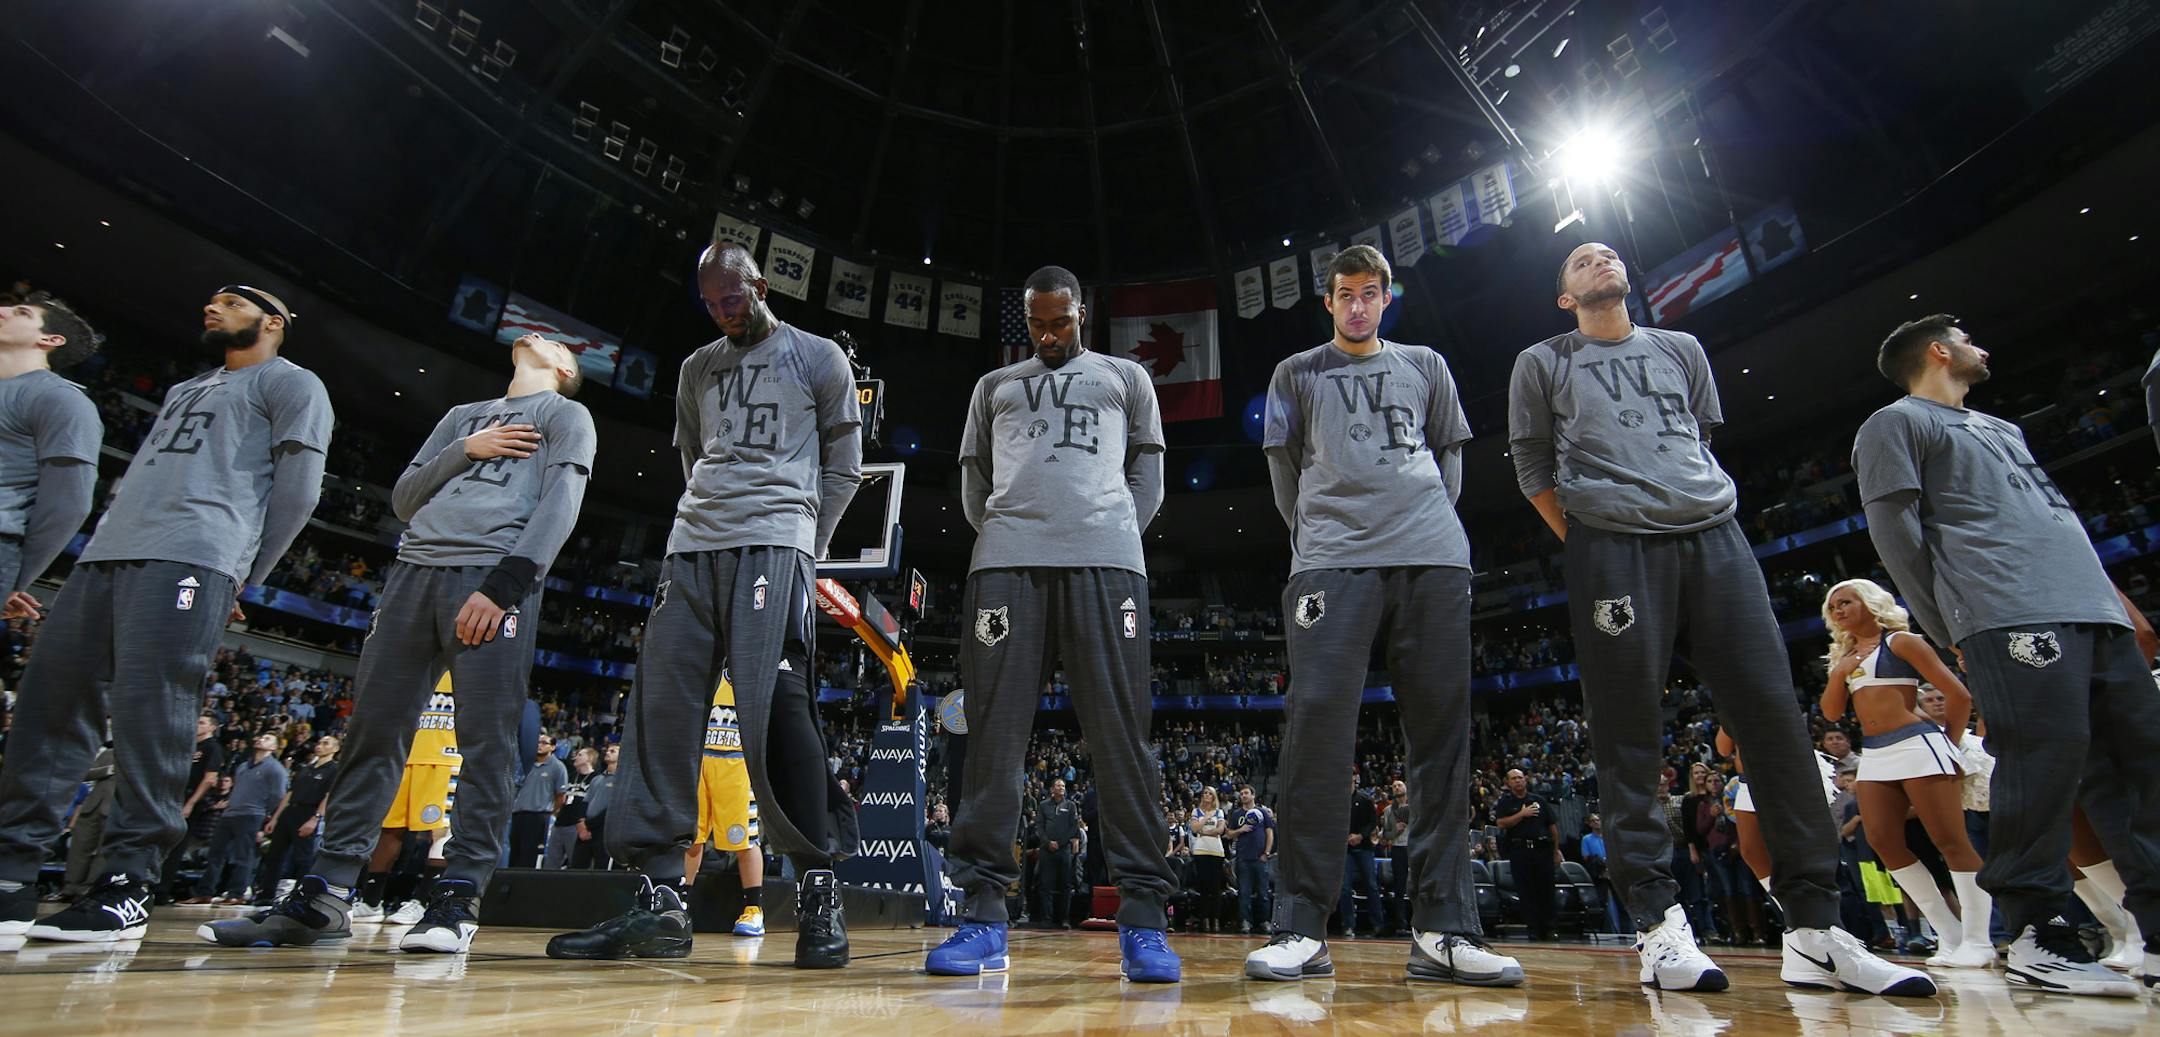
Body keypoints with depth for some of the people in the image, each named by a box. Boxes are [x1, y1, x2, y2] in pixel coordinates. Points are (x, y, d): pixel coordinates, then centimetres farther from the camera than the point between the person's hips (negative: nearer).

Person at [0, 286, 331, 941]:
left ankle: (127, 888, -11)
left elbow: (298, 488, -2)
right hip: (106, 555, 8)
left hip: (189, 562, -8)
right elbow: (139, 480, 30)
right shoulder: (182, 391, 34)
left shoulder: (291, 384, 8)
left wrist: (245, 579, -2)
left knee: (149, 714, -14)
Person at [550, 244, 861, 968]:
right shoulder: (698, 369, 23)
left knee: (774, 704, -18)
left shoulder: (819, 358, 9)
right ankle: (660, 901, 5)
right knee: (660, 706, -1)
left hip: (773, 542, -6)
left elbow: (845, 464, 8)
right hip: (691, 548, 6)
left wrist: (807, 542, 2)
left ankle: (817, 891, -11)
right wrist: (709, 516, 16)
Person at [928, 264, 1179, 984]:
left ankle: (1143, 915, -2)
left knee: (1120, 732, -7)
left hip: (1106, 560, -1)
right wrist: (999, 537, 8)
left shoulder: (1126, 377, 24)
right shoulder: (995, 386, 27)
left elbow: (1147, 472, 18)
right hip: (1007, 561, 2)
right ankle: (984, 912, 1)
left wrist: (1118, 539, 3)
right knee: (994, 732, -4)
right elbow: (974, 476, 24)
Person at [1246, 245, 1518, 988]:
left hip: (1434, 561, 3)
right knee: (1318, 728, -14)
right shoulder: (1297, 374, 19)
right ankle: (1301, 929, -10)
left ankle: (1441, 930, 3)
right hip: (1334, 561, -2)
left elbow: (1449, 453, 26)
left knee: (1441, 733, -3)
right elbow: (1284, 469, 18)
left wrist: (1432, 526, 15)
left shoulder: (1426, 366, 24)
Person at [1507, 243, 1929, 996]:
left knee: (1776, 719, -3)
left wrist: (1704, 513, 14)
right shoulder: (1543, 364, 14)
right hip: (1614, 549, -3)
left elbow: (1701, 442, 27)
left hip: (1715, 538, 4)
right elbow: (1532, 467, 12)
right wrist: (1584, 545, 3)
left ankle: (1814, 928, 4)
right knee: (1629, 735, -6)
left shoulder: (1682, 350, 25)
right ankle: (1659, 923, -3)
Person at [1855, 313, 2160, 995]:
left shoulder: (2002, 429, 33)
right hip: (2011, 617, -9)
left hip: (2097, 609, 9)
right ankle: (2033, 935, -12)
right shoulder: (1896, 423, 6)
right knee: (2046, 757, -17)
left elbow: (2058, 513, 29)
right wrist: (1949, 631, -6)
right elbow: (1893, 529, -4)